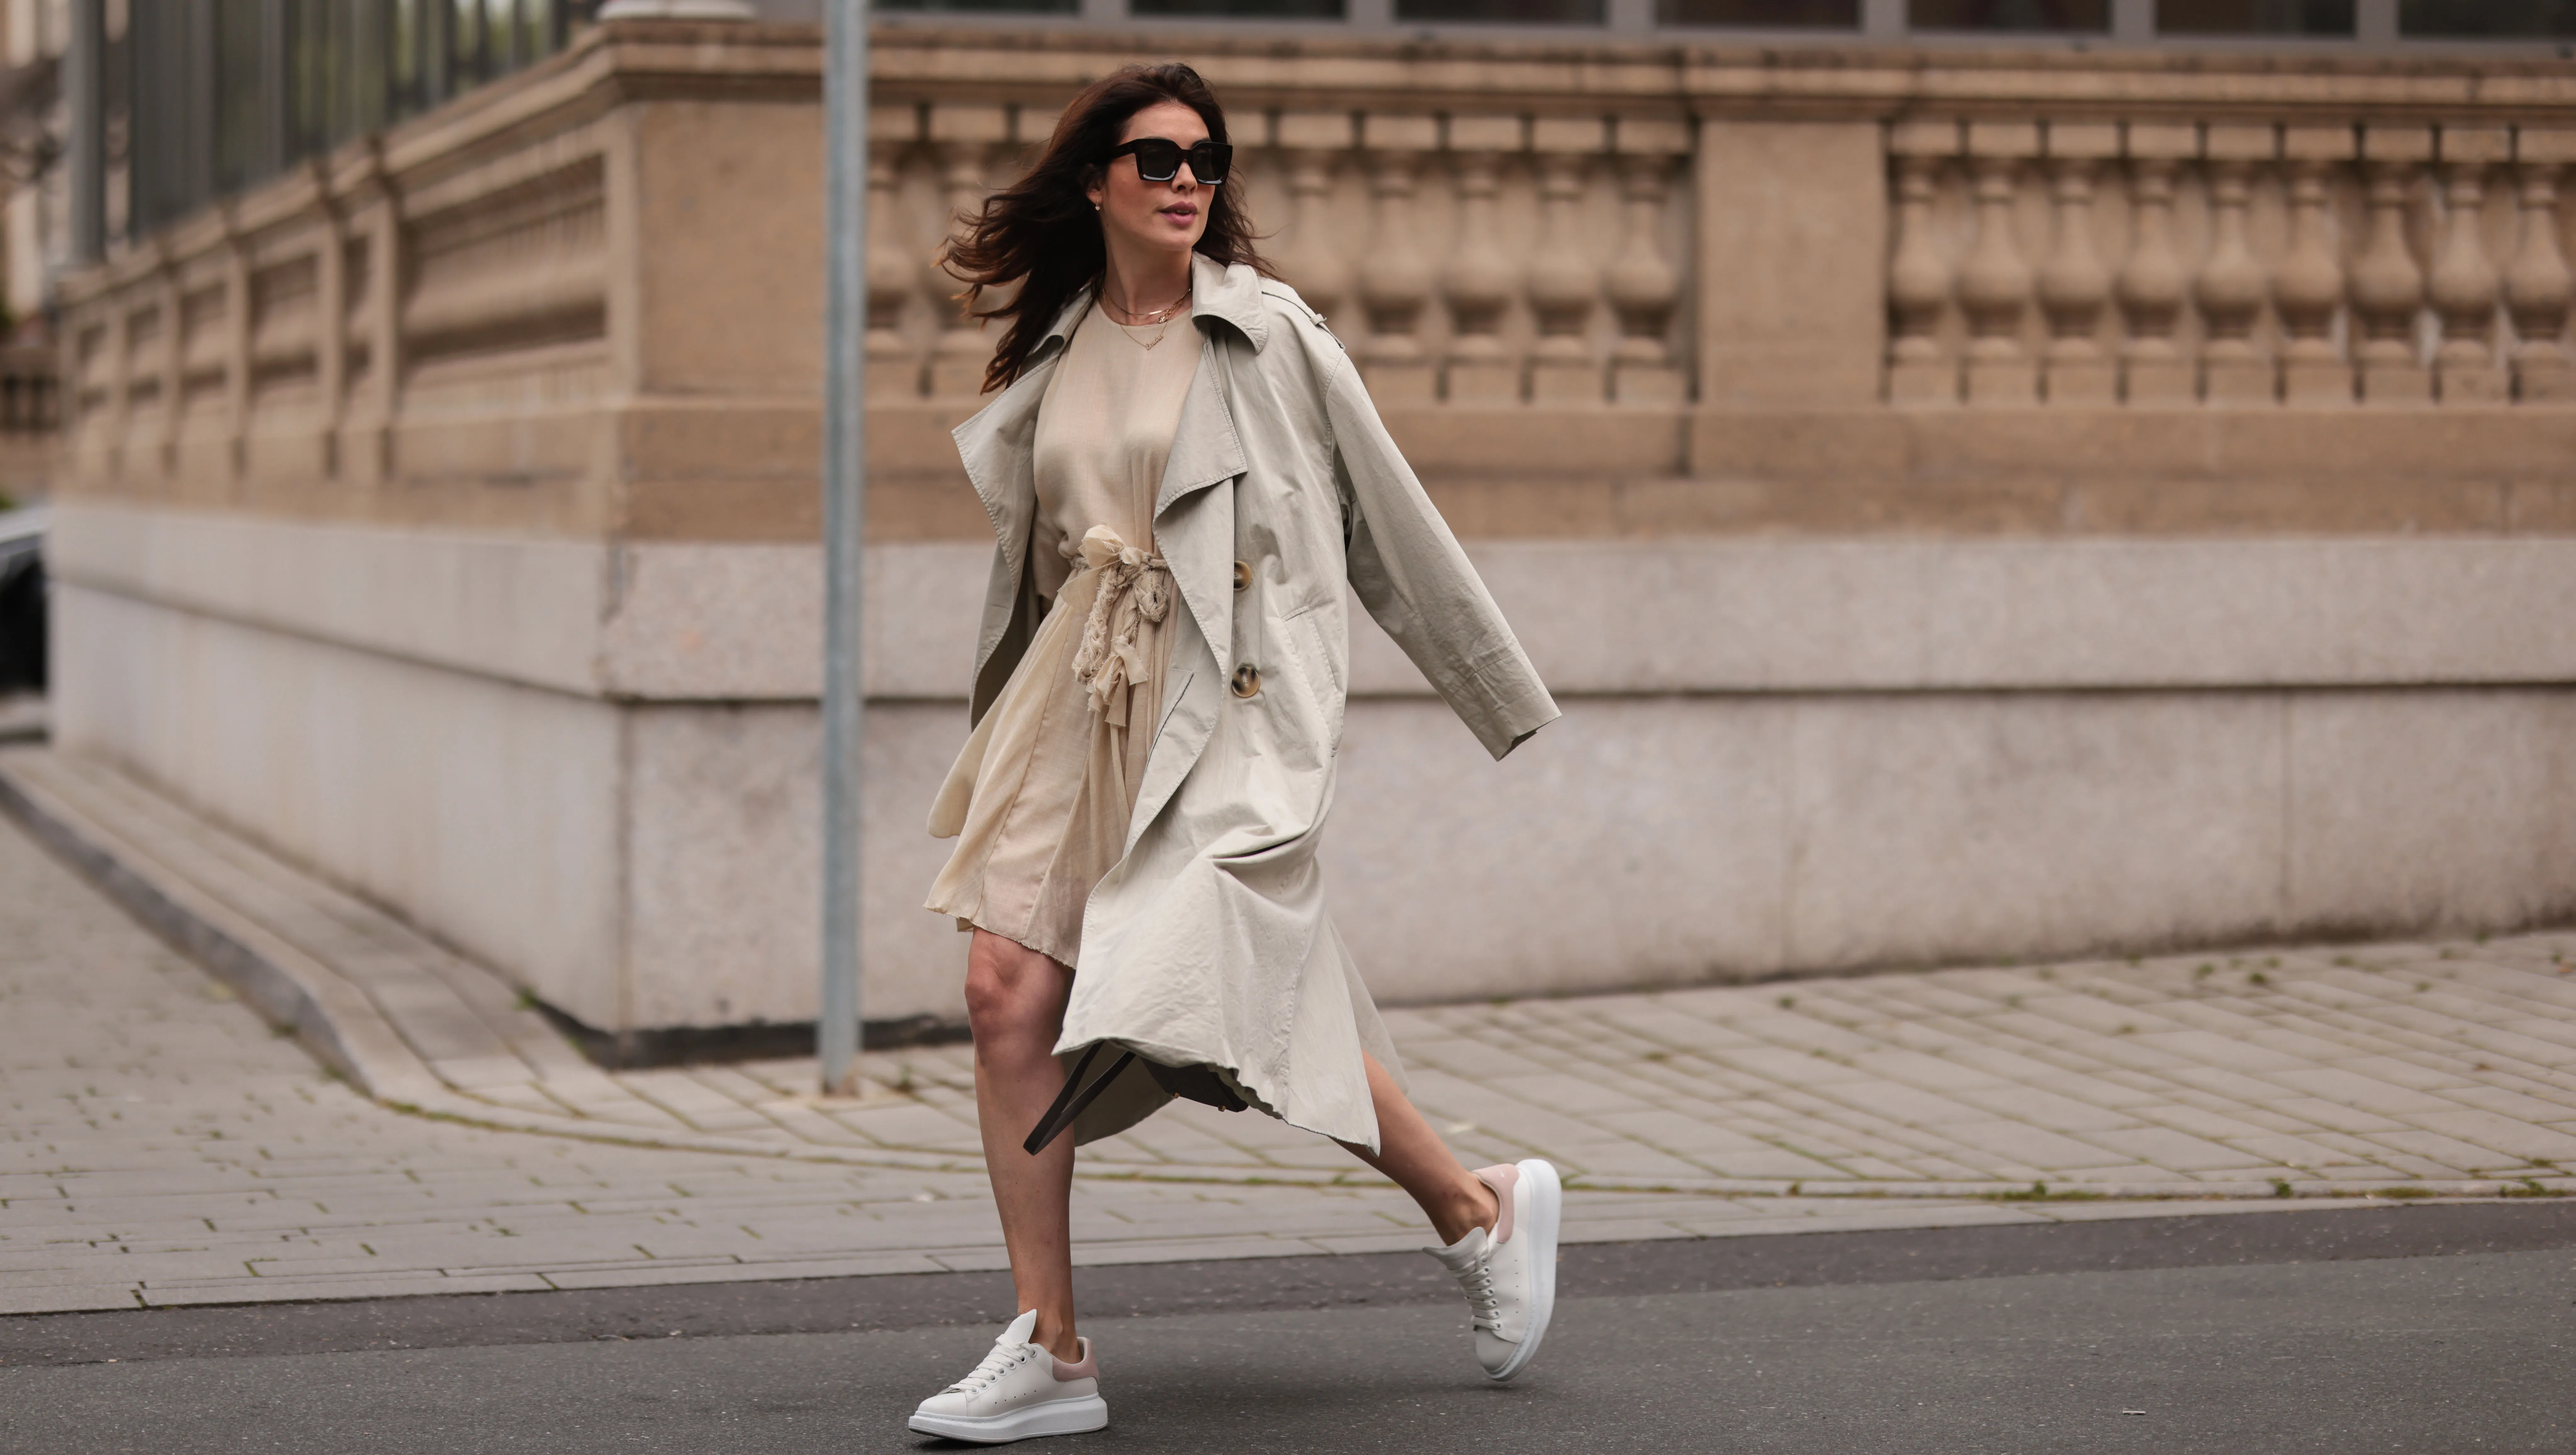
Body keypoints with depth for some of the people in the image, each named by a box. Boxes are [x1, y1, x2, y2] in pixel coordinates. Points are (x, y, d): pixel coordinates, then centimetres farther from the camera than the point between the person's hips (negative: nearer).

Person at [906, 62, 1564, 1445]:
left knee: (1227, 1008, -13)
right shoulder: (1050, 358, 12)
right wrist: (995, 741, 27)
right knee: (1008, 988, -8)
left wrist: (1504, 697, 7)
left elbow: (1393, 523, 3)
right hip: (1078, 703, 5)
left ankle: (1482, 1210, 12)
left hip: (1229, 706, -5)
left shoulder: (1270, 334, -1)